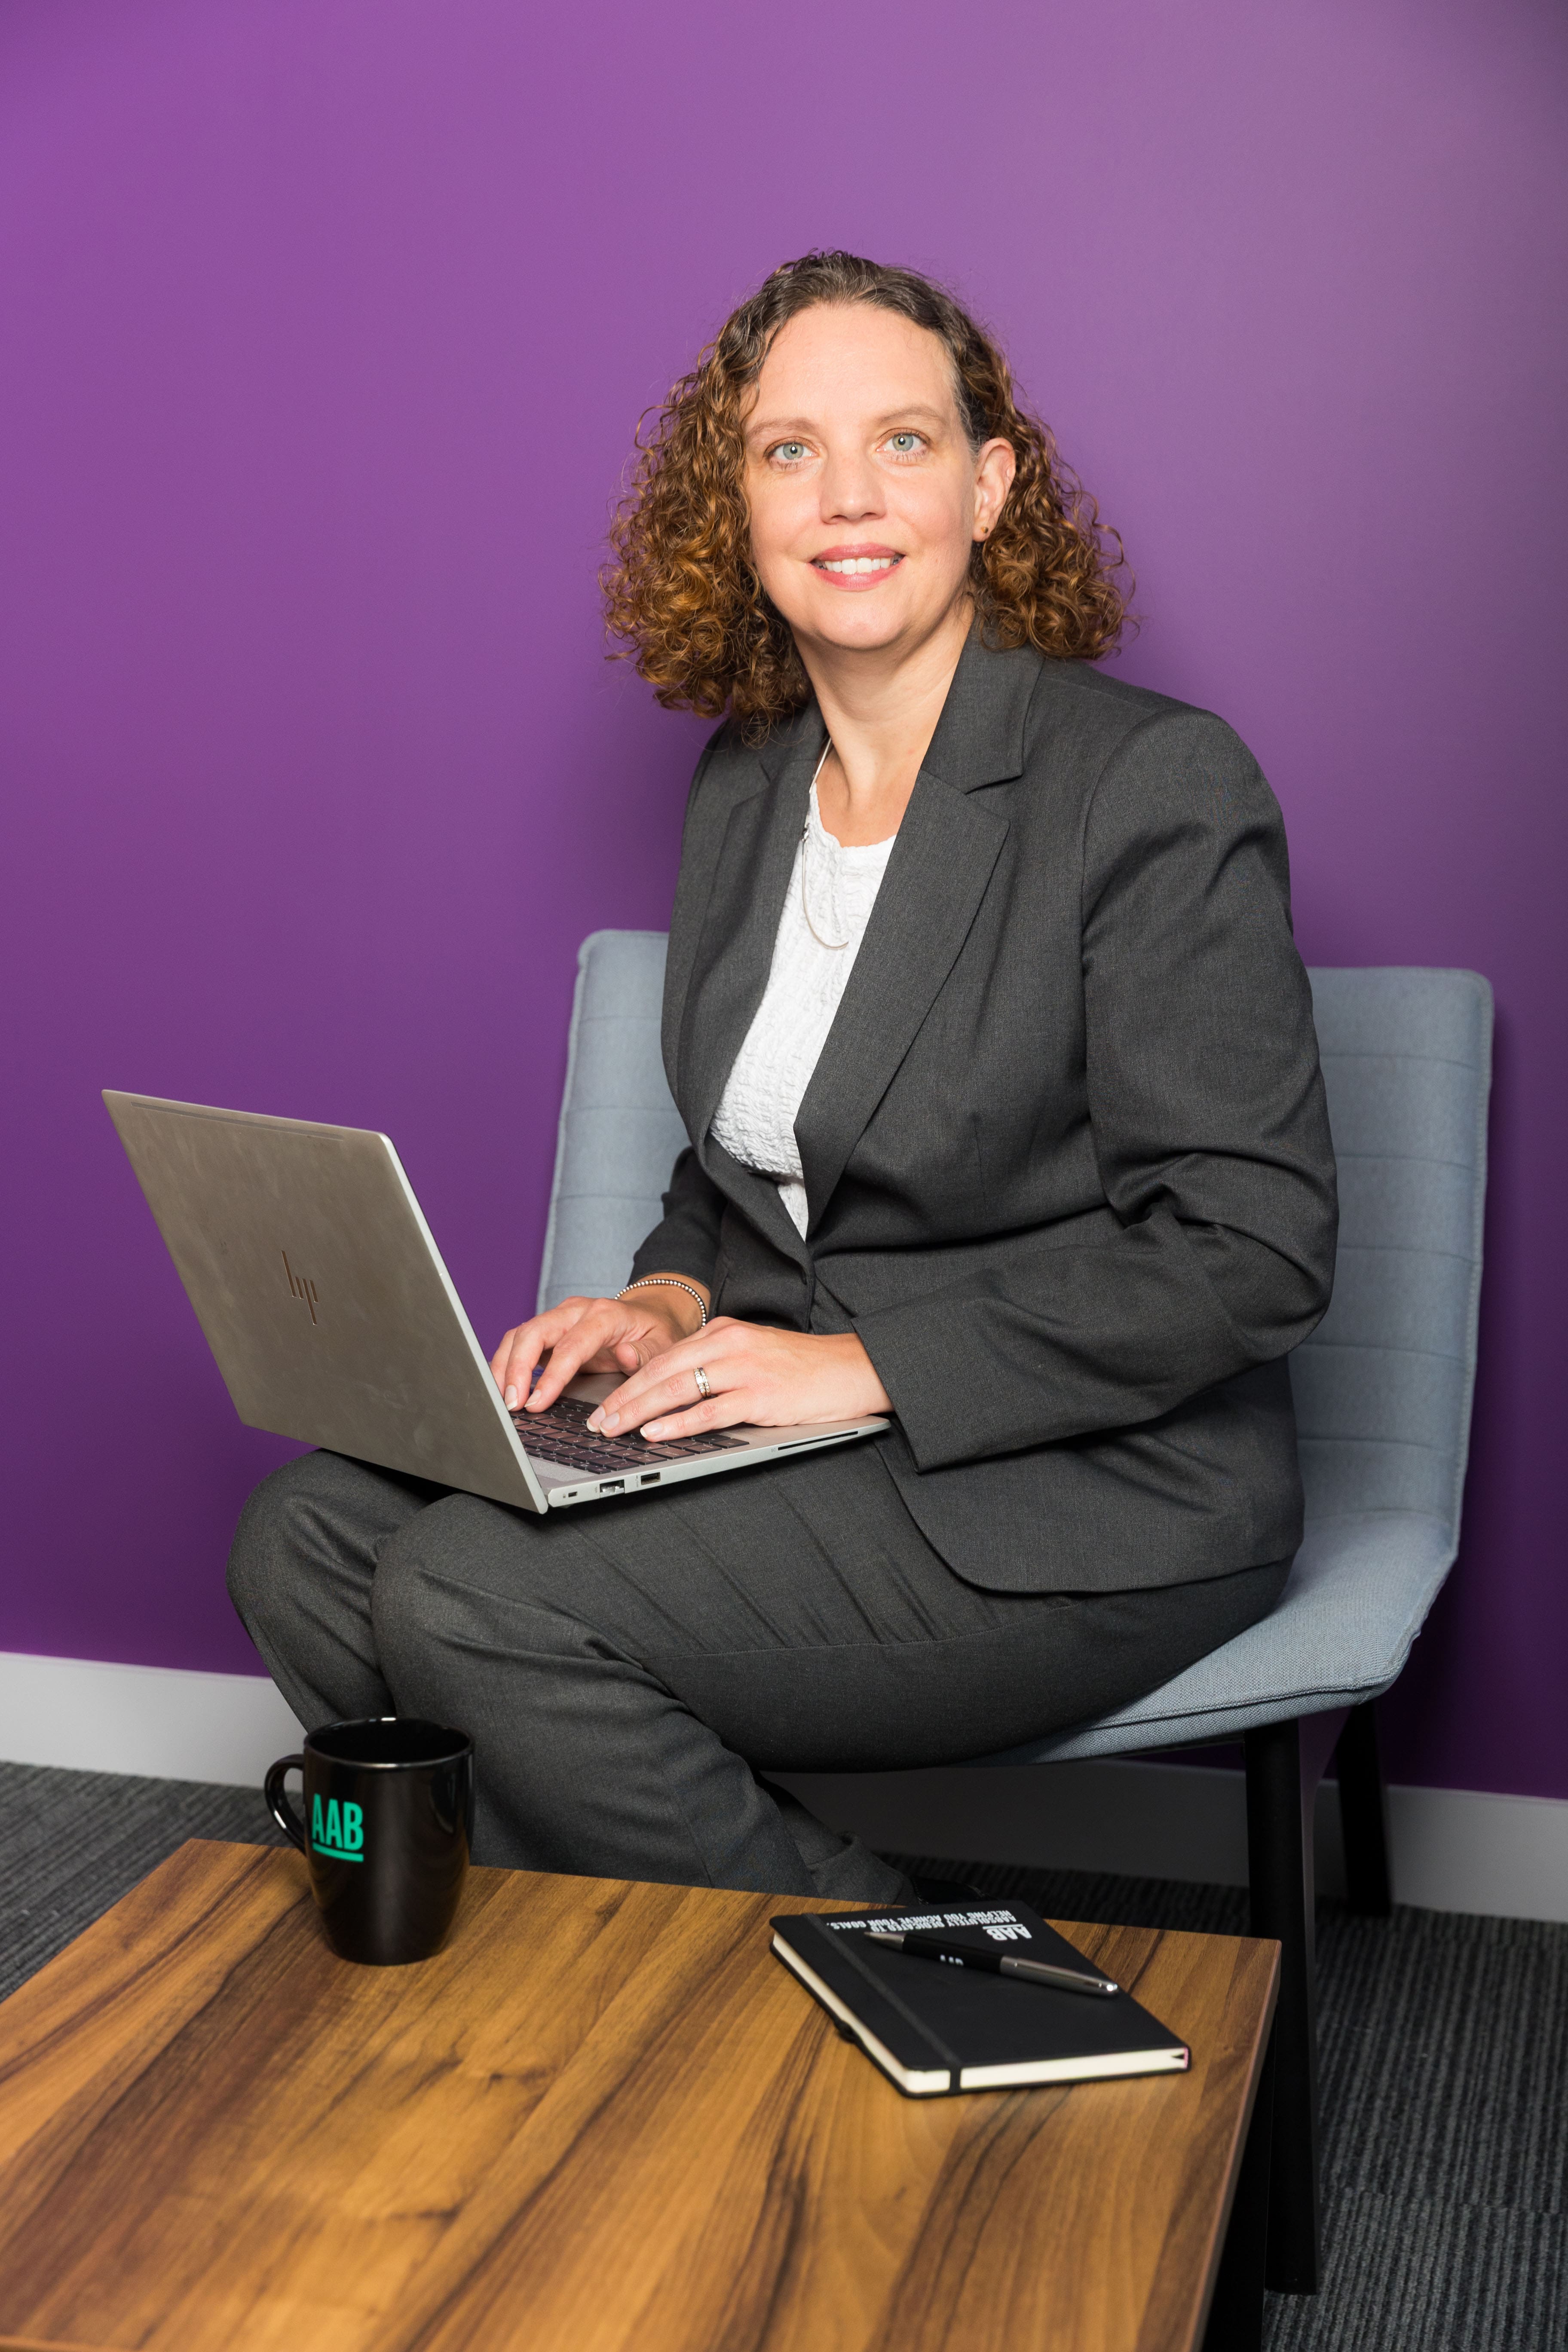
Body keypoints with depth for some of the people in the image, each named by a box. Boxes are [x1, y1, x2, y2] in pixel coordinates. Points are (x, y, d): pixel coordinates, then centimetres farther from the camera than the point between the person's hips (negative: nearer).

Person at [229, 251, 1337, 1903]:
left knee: (475, 1597, -22)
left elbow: (1247, 1250, -17)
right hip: (796, 1422, 8)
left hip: (1084, 1486, -7)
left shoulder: (1156, 782, -12)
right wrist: (670, 1302, -1)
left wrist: (868, 1363, -19)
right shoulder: (744, 788, 11)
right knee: (309, 1542, -8)